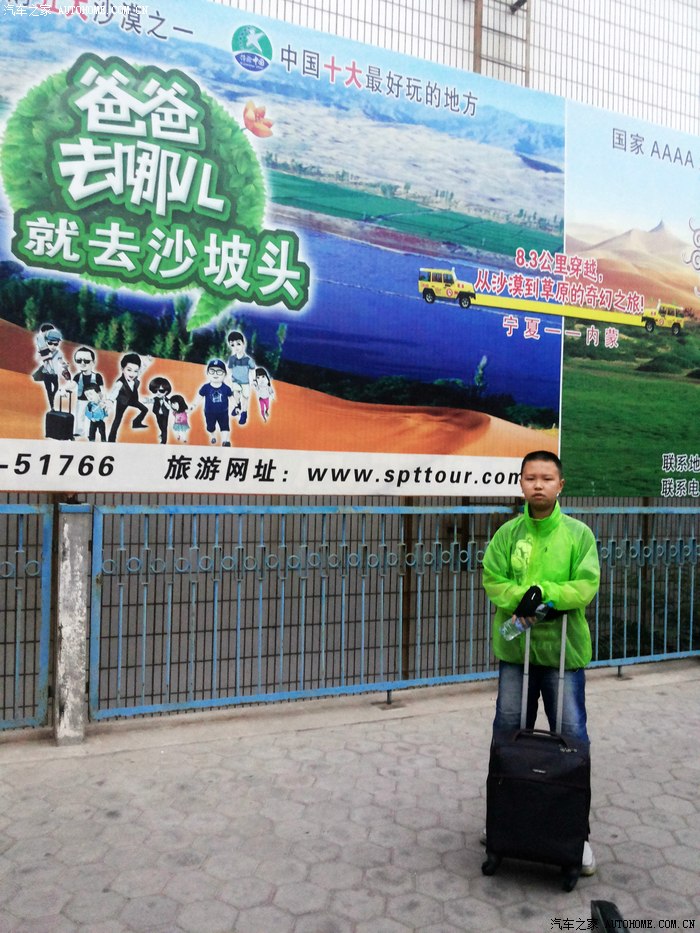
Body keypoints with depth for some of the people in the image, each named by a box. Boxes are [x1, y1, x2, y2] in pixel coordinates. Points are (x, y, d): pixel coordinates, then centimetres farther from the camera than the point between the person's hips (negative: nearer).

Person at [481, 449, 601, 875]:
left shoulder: (579, 533, -3)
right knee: (508, 731, 12)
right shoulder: (508, 533, 1)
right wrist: (527, 599, -19)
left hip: (564, 649, -2)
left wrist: (543, 592, -20)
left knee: (572, 735, 3)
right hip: (515, 648, 2)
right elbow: (492, 580, -3)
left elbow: (587, 585, -10)